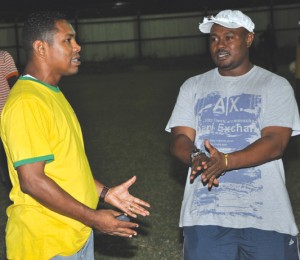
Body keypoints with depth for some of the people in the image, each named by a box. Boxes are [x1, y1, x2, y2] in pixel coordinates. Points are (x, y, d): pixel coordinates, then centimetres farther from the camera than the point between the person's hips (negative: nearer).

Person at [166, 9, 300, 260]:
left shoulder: (276, 86, 2)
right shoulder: (193, 86, 11)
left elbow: (275, 143, -10)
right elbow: (180, 139, 3)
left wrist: (225, 161, -25)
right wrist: (196, 158, -21)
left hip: (265, 214, -2)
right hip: (205, 213, 2)